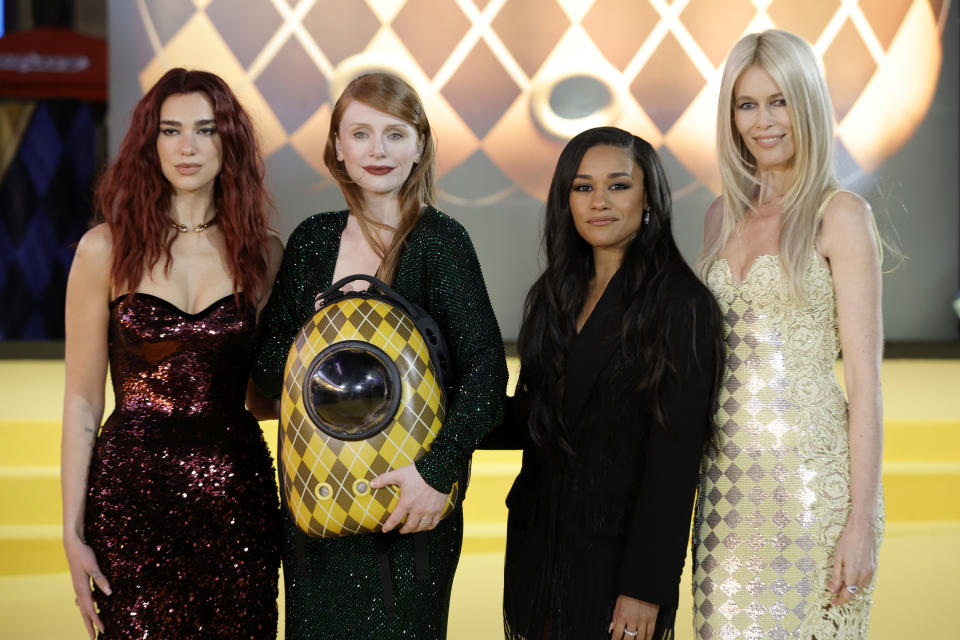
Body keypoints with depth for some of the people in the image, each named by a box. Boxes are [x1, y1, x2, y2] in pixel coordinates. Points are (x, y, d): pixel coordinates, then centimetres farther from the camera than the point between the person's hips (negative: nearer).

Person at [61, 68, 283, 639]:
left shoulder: (262, 253, 5)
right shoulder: (107, 249, -2)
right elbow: (83, 399, -1)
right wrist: (72, 531, -4)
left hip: (238, 491, 2)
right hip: (132, 490, -2)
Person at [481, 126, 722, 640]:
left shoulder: (681, 304, -11)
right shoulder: (555, 296, 9)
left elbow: (675, 455, -15)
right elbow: (530, 421, 12)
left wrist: (646, 585, -18)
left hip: (618, 553, -5)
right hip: (537, 546, 6)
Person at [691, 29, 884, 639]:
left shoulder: (838, 213, -5)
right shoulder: (724, 214, 12)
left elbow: (865, 376, -9)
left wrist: (862, 521, -15)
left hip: (811, 474, -5)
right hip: (728, 473, 5)